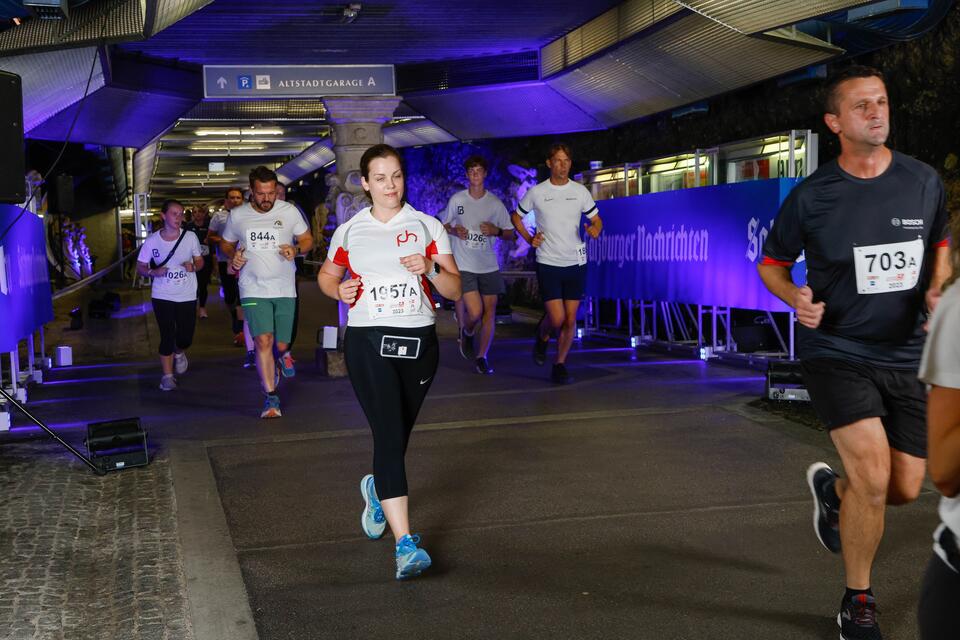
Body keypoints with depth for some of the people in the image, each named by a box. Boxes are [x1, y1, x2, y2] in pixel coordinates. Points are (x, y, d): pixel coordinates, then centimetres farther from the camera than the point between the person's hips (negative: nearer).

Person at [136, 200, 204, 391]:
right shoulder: (152, 241, -7)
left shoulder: (190, 237, -5)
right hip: (162, 296, -1)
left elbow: (200, 261, 7)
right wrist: (153, 272, -18)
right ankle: (167, 375, 13)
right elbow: (140, 267, 3)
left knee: (185, 338, 1)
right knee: (167, 337, -2)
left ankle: (180, 354, 37)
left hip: (187, 296, 1)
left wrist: (193, 267, -16)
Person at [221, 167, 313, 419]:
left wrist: (296, 249, -15)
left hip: (284, 289, 1)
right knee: (264, 341, -14)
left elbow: (308, 239, 7)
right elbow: (226, 244, 17)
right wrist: (233, 256, -6)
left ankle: (283, 353, 45)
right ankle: (271, 398, -3)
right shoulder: (237, 215, 2)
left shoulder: (289, 211, -1)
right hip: (254, 289, -1)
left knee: (281, 344, 5)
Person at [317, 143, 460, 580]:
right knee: (389, 435, -16)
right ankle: (405, 543, -20)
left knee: (397, 436, 14)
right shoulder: (349, 231, 8)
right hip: (367, 341, -2)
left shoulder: (427, 227, 6)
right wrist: (339, 290, 2)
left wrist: (430, 269, -17)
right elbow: (326, 275, 24)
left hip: (419, 342, 2)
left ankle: (377, 488, 50)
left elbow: (454, 290, 3)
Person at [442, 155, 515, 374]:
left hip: (489, 266, 2)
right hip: (464, 265, -2)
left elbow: (510, 234, 7)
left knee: (489, 311, 3)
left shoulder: (495, 203, 1)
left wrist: (496, 231, -14)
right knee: (475, 312, -13)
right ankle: (467, 334, 22)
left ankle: (481, 356, 16)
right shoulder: (456, 200, 0)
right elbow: (445, 225, 13)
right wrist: (454, 231, -8)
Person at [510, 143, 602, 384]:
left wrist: (595, 230, -13)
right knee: (557, 318, -10)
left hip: (576, 262, 2)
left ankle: (560, 364, 17)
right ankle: (542, 336, 24)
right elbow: (516, 216, 13)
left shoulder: (580, 191, 3)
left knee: (570, 318, 3)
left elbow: (596, 219, 10)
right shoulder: (536, 192, -2)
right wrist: (529, 239, -1)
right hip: (548, 263, -2)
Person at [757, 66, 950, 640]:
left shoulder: (924, 182, 1)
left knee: (905, 488, 5)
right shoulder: (812, 196, -7)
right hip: (836, 352, -4)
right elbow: (771, 263, 5)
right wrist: (797, 298, -16)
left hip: (906, 356, 4)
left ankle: (832, 490, 42)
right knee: (874, 474, -19)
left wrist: (937, 290, -3)